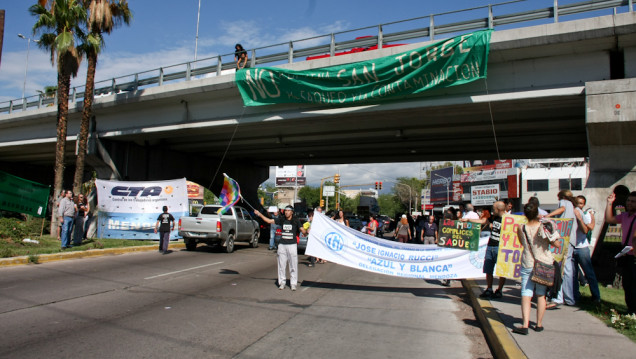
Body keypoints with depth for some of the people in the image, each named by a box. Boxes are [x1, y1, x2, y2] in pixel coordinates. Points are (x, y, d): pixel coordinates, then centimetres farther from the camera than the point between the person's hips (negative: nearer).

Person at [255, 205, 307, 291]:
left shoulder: (296, 221, -2)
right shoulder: (281, 220, 6)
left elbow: (303, 230, -7)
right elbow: (269, 221, 11)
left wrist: (306, 231, -29)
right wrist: (260, 214, 9)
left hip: (292, 245, -3)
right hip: (282, 245, 3)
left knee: (293, 265, 0)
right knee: (281, 265, 7)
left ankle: (293, 283, 11)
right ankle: (282, 282, 18)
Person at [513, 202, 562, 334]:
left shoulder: (521, 228, -7)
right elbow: (557, 244, -2)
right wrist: (558, 241, 16)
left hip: (528, 265, -1)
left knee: (526, 294, -2)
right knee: (541, 294, 12)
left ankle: (525, 325, -12)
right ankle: (539, 324, 19)